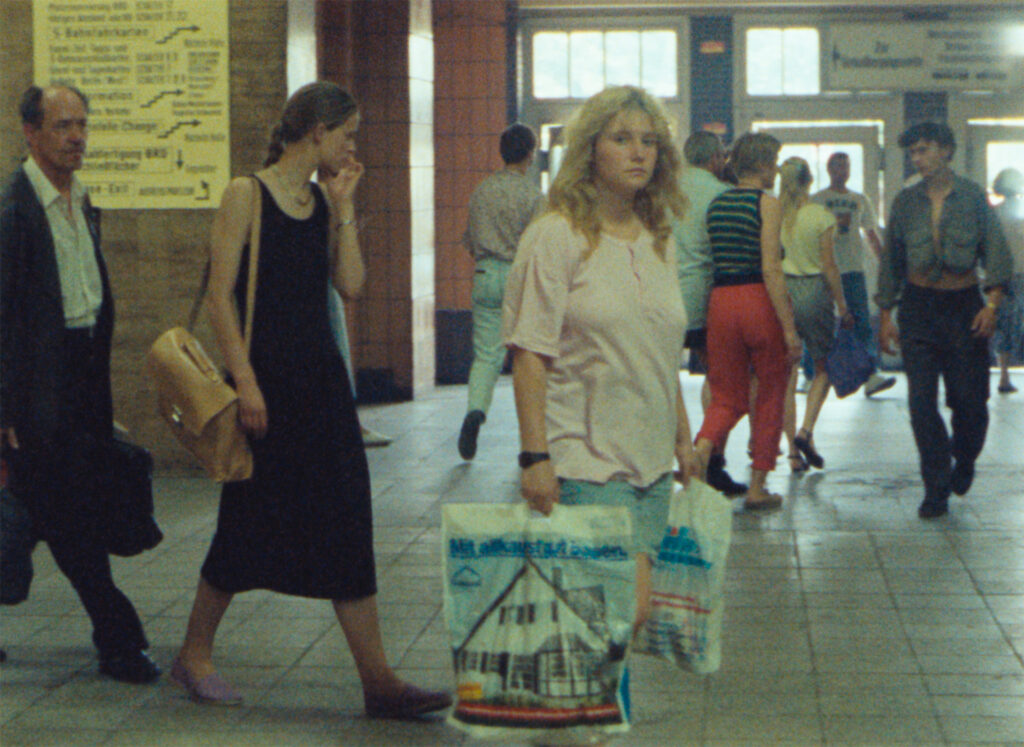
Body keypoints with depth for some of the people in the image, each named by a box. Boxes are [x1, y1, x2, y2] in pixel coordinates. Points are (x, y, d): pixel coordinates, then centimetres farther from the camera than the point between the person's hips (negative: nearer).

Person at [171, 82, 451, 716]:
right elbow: (221, 295, -11)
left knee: (348, 523, 1)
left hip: (322, 377, 6)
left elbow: (350, 283, 1)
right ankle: (194, 654, 25)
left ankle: (378, 680, 3)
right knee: (251, 520, 4)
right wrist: (244, 380, -16)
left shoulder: (324, 200, 11)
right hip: (267, 375, -6)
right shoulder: (247, 195, -7)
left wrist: (344, 204, 0)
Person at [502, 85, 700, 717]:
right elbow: (531, 355, -10)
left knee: (624, 607, 4)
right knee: (626, 606, -13)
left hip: (650, 460, 7)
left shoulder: (658, 240, 14)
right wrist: (535, 455, -16)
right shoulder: (556, 237, -7)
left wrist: (683, 437, 22)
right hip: (584, 460, -7)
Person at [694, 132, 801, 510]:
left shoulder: (716, 204, 11)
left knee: (727, 397, 13)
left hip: (720, 300, 5)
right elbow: (770, 269, -15)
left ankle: (699, 453, -15)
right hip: (759, 300, -5)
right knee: (769, 394, 11)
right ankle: (757, 488, 14)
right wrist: (789, 328, -14)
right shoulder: (766, 203, -8)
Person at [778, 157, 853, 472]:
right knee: (823, 369, 15)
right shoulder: (820, 216, -7)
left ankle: (794, 451, 6)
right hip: (813, 291, -2)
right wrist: (842, 305, 2)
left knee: (787, 375, 7)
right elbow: (829, 265, -7)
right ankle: (806, 431, -4)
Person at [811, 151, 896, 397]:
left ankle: (871, 375, -13)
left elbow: (871, 235, 18)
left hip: (853, 269, 2)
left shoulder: (860, 201, 15)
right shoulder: (816, 200, 5)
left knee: (862, 322, -8)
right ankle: (810, 375, 12)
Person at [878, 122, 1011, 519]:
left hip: (964, 304, -1)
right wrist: (886, 315, 7)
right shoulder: (905, 201, 5)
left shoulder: (973, 197, 0)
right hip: (918, 306, 1)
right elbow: (891, 261, 10)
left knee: (969, 398, -1)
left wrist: (992, 304, -13)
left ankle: (964, 460, 31)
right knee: (921, 400, -6)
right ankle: (937, 489, 3)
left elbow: (996, 253, -1)